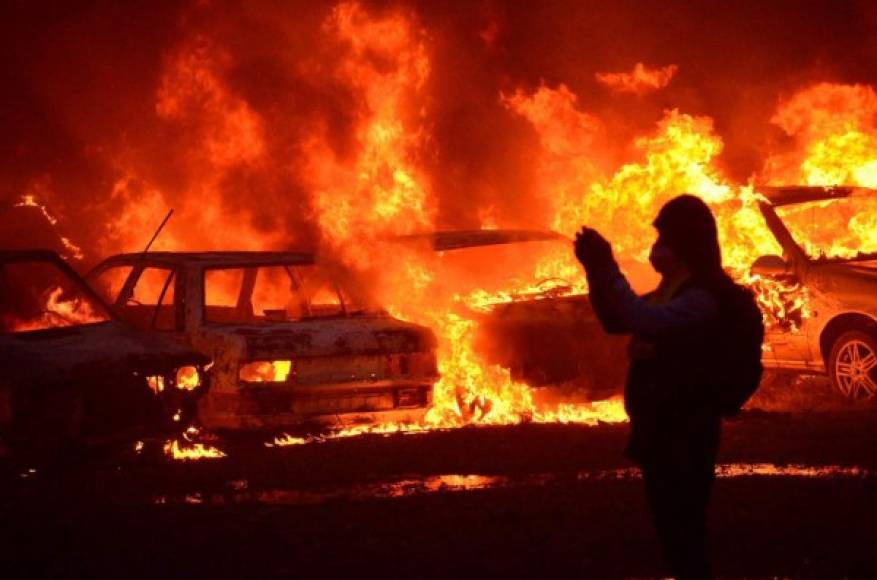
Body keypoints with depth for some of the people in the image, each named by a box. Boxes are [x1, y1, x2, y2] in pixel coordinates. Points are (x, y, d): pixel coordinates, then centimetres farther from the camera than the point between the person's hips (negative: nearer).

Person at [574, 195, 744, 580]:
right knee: (673, 532, 17)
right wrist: (594, 270, 3)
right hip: (658, 431, 10)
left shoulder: (701, 299, -21)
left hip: (683, 436, -10)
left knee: (683, 535, -5)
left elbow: (646, 322, -37)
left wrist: (607, 268, -32)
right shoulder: (669, 291, 11)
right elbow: (615, 321, 18)